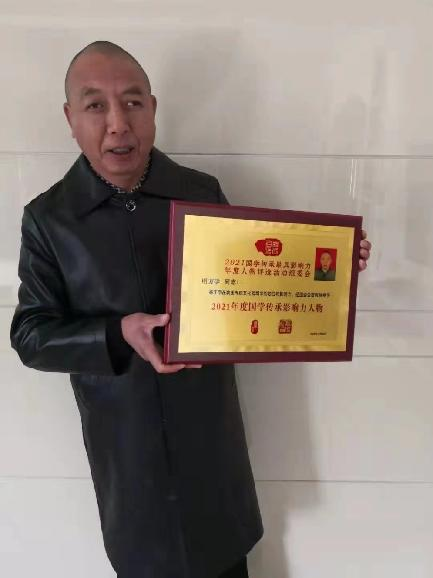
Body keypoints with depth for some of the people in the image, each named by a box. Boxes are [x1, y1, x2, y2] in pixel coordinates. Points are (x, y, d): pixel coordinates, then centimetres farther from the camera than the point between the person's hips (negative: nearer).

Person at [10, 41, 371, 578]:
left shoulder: (203, 193, -6)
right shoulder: (46, 218, -9)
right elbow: (30, 334, -7)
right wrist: (118, 335, -24)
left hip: (210, 428, 2)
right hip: (123, 442, -1)